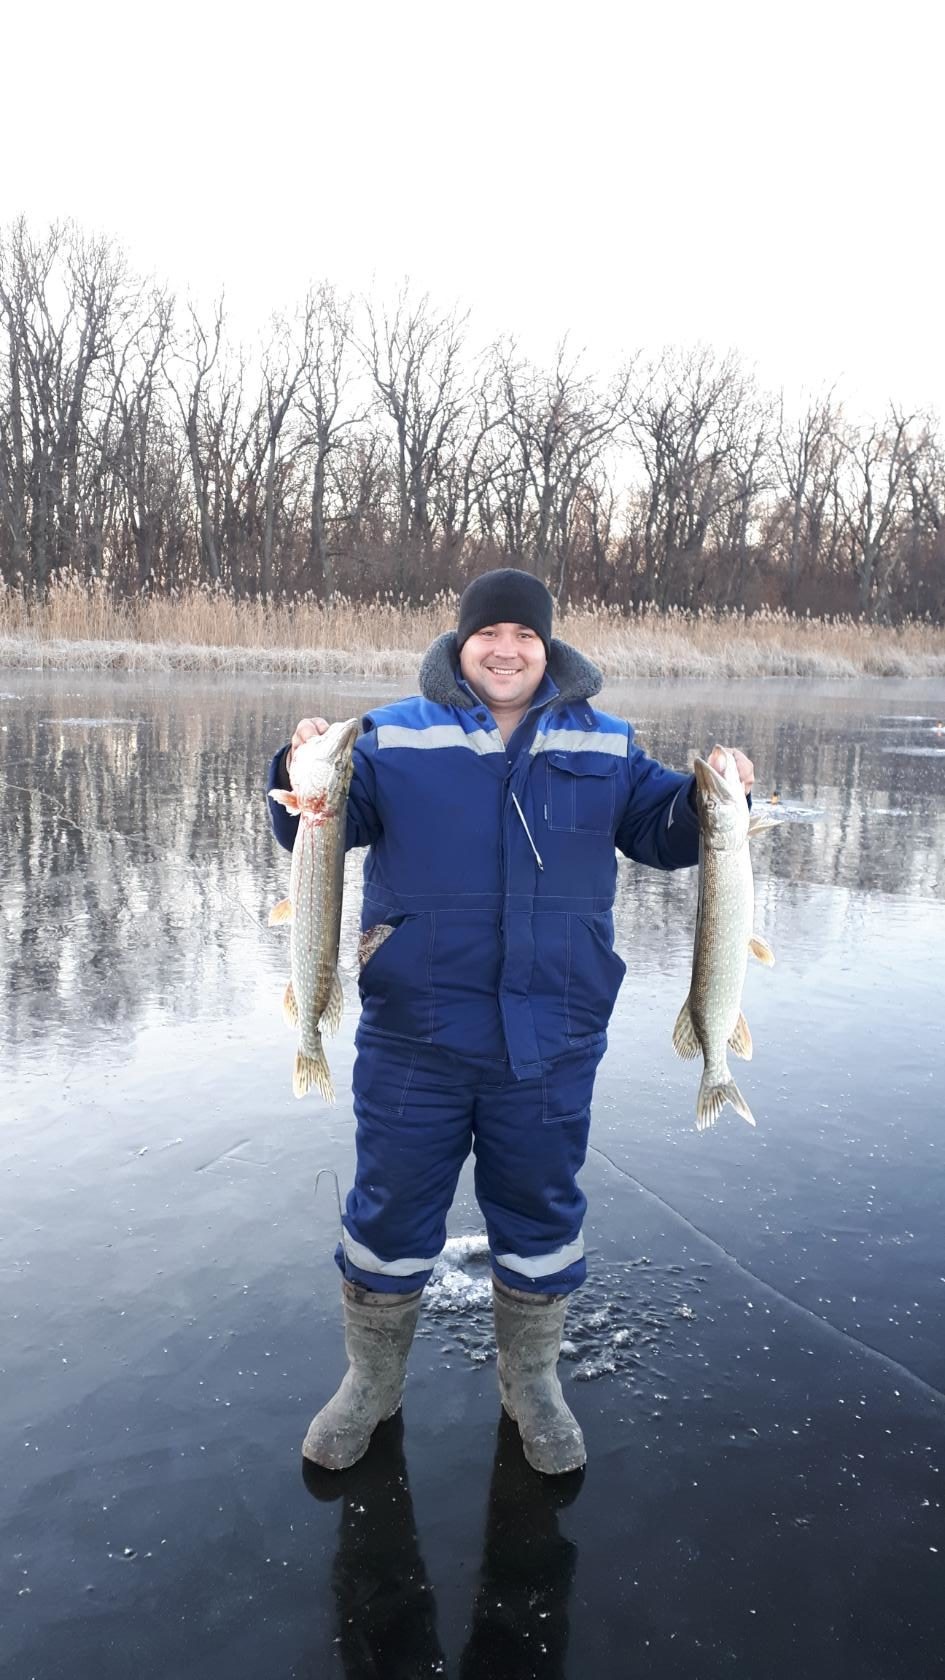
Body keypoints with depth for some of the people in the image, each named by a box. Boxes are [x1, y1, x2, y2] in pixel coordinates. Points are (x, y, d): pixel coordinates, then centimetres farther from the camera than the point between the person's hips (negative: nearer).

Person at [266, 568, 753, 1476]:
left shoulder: (605, 744, 5)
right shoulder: (392, 737, -1)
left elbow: (665, 832, 7)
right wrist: (304, 771, -24)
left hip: (552, 1039, 2)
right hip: (414, 1035, -1)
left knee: (541, 1211, 16)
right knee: (389, 1209, 12)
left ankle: (531, 1382, 40)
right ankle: (371, 1379, 37)